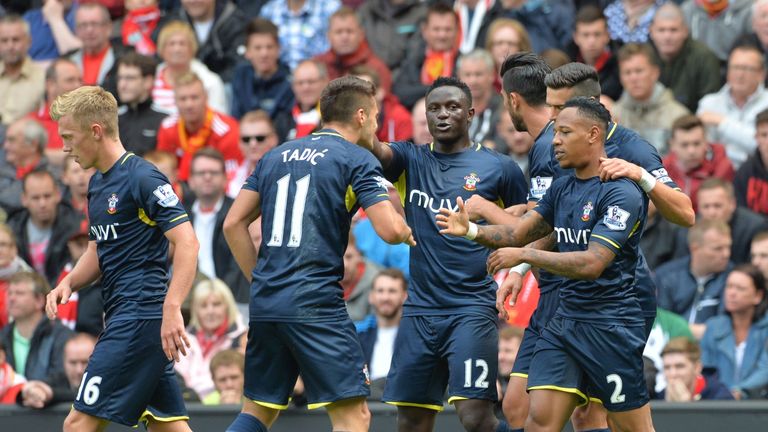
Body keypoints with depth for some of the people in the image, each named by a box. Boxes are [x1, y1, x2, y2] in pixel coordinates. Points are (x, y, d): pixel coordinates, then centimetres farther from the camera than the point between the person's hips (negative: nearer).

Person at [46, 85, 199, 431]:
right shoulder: (98, 184, 16)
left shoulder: (142, 178, -13)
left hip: (139, 317, -10)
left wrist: (172, 308, -30)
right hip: (123, 315, 10)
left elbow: (186, 242, -20)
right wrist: (69, 283, 6)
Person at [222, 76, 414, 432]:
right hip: (316, 305, -7)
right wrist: (406, 233, 10)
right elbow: (389, 230, -12)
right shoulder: (357, 160, -2)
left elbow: (233, 224, 14)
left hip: (265, 303, 7)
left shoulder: (276, 156, 16)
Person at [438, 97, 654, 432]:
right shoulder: (561, 188, 11)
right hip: (564, 322, 7)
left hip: (610, 326, -7)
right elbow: (518, 233, 10)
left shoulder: (622, 193, -14)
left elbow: (592, 263, -22)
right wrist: (471, 229, -9)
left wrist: (523, 256, -21)